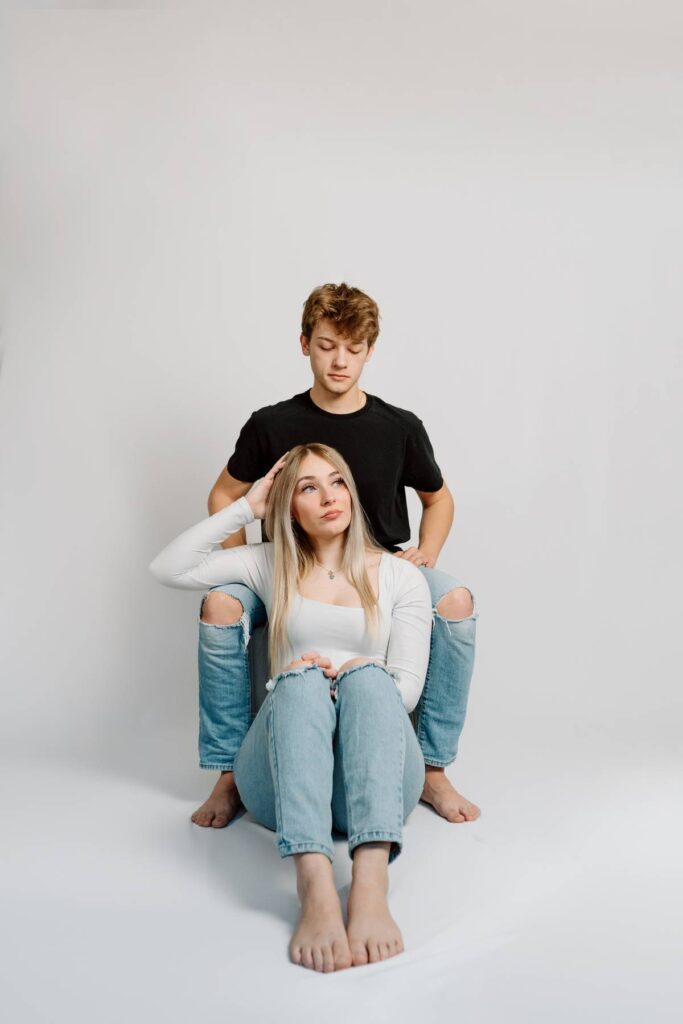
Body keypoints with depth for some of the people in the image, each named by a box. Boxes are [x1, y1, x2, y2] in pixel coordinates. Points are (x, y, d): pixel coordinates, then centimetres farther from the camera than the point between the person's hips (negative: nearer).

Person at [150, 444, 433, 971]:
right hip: (282, 779, 0)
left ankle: (371, 887, -55)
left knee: (367, 674, -33)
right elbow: (168, 569, 7)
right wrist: (245, 507, 8)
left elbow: (406, 689, 4)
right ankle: (315, 888, -56)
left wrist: (354, 677, -16)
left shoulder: (399, 576, 14)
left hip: (377, 776, 0)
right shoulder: (272, 566, 18)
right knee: (300, 679, -33)